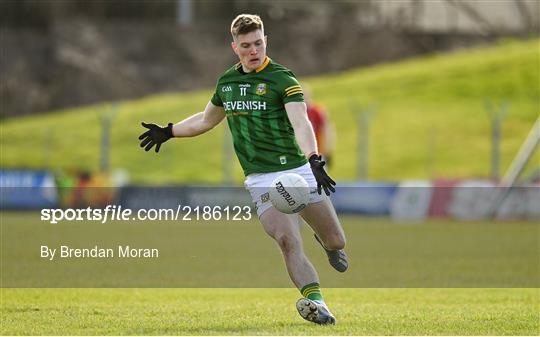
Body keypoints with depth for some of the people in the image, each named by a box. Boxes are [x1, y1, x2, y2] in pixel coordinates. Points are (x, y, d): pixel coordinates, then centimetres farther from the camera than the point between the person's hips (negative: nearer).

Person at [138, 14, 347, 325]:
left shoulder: (282, 79, -9)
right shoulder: (227, 82, 8)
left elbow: (300, 123, -25)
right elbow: (207, 120, 29)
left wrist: (314, 161, -41)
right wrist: (168, 132, 34)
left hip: (299, 171, -2)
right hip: (261, 180, 2)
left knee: (336, 242, 6)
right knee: (288, 242, -22)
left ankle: (326, 242, 42)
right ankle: (314, 300, -29)